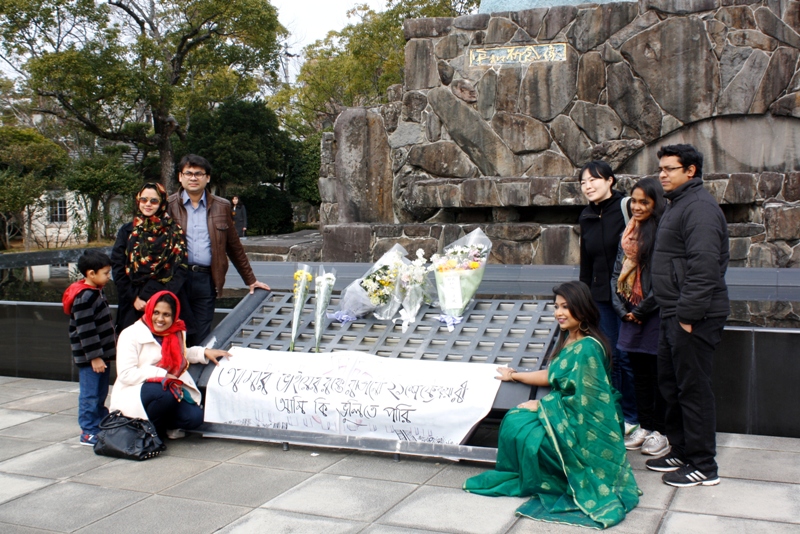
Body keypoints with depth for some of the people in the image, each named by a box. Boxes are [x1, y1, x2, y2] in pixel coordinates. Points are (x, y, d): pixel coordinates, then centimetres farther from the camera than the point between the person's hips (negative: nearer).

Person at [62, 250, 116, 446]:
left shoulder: (96, 292, 12)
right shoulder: (83, 297, -21)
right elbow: (85, 330, -23)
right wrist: (94, 356, -23)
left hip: (101, 353, 10)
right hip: (89, 358, -10)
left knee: (101, 393, 19)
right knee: (90, 395, -2)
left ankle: (101, 424, 30)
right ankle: (88, 432, 6)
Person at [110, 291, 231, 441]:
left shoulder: (176, 334, 8)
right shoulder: (131, 335, -12)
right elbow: (126, 374, -19)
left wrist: (204, 352, 10)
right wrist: (162, 374, -22)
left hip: (169, 390, 6)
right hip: (134, 394, -5)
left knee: (194, 417, -19)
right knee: (165, 393, -37)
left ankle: (162, 428, 10)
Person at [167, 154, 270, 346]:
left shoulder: (221, 207, 11)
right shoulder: (169, 205, 4)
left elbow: (234, 246, 16)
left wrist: (250, 280, 18)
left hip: (206, 280, 1)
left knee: (200, 341, 3)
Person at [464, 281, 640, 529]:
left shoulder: (587, 348, -23)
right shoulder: (568, 340, 5)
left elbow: (582, 400, -23)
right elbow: (552, 375, 16)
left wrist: (540, 405, -14)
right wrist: (514, 376, 23)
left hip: (584, 426, -9)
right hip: (565, 413, 9)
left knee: (524, 431, -19)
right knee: (514, 420, -4)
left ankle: (552, 484, 4)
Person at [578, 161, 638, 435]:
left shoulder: (626, 207, -8)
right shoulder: (586, 217, 11)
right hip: (601, 297, 6)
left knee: (627, 356, 0)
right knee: (609, 356, 9)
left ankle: (631, 417, 13)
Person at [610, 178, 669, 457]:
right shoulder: (628, 232, 11)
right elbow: (617, 272, 13)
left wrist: (640, 310, -11)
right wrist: (622, 308, 2)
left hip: (655, 315, -7)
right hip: (630, 314, 7)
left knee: (657, 372, 1)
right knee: (639, 370, 14)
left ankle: (660, 431, 11)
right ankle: (644, 426, 25)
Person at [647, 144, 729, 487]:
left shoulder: (699, 207, -15)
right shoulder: (678, 204, 18)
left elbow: (704, 266, -24)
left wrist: (688, 314, -23)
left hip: (694, 317, -11)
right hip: (675, 315, 11)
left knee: (693, 388, -4)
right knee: (671, 384, 17)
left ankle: (703, 466, 6)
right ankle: (681, 452, 29)